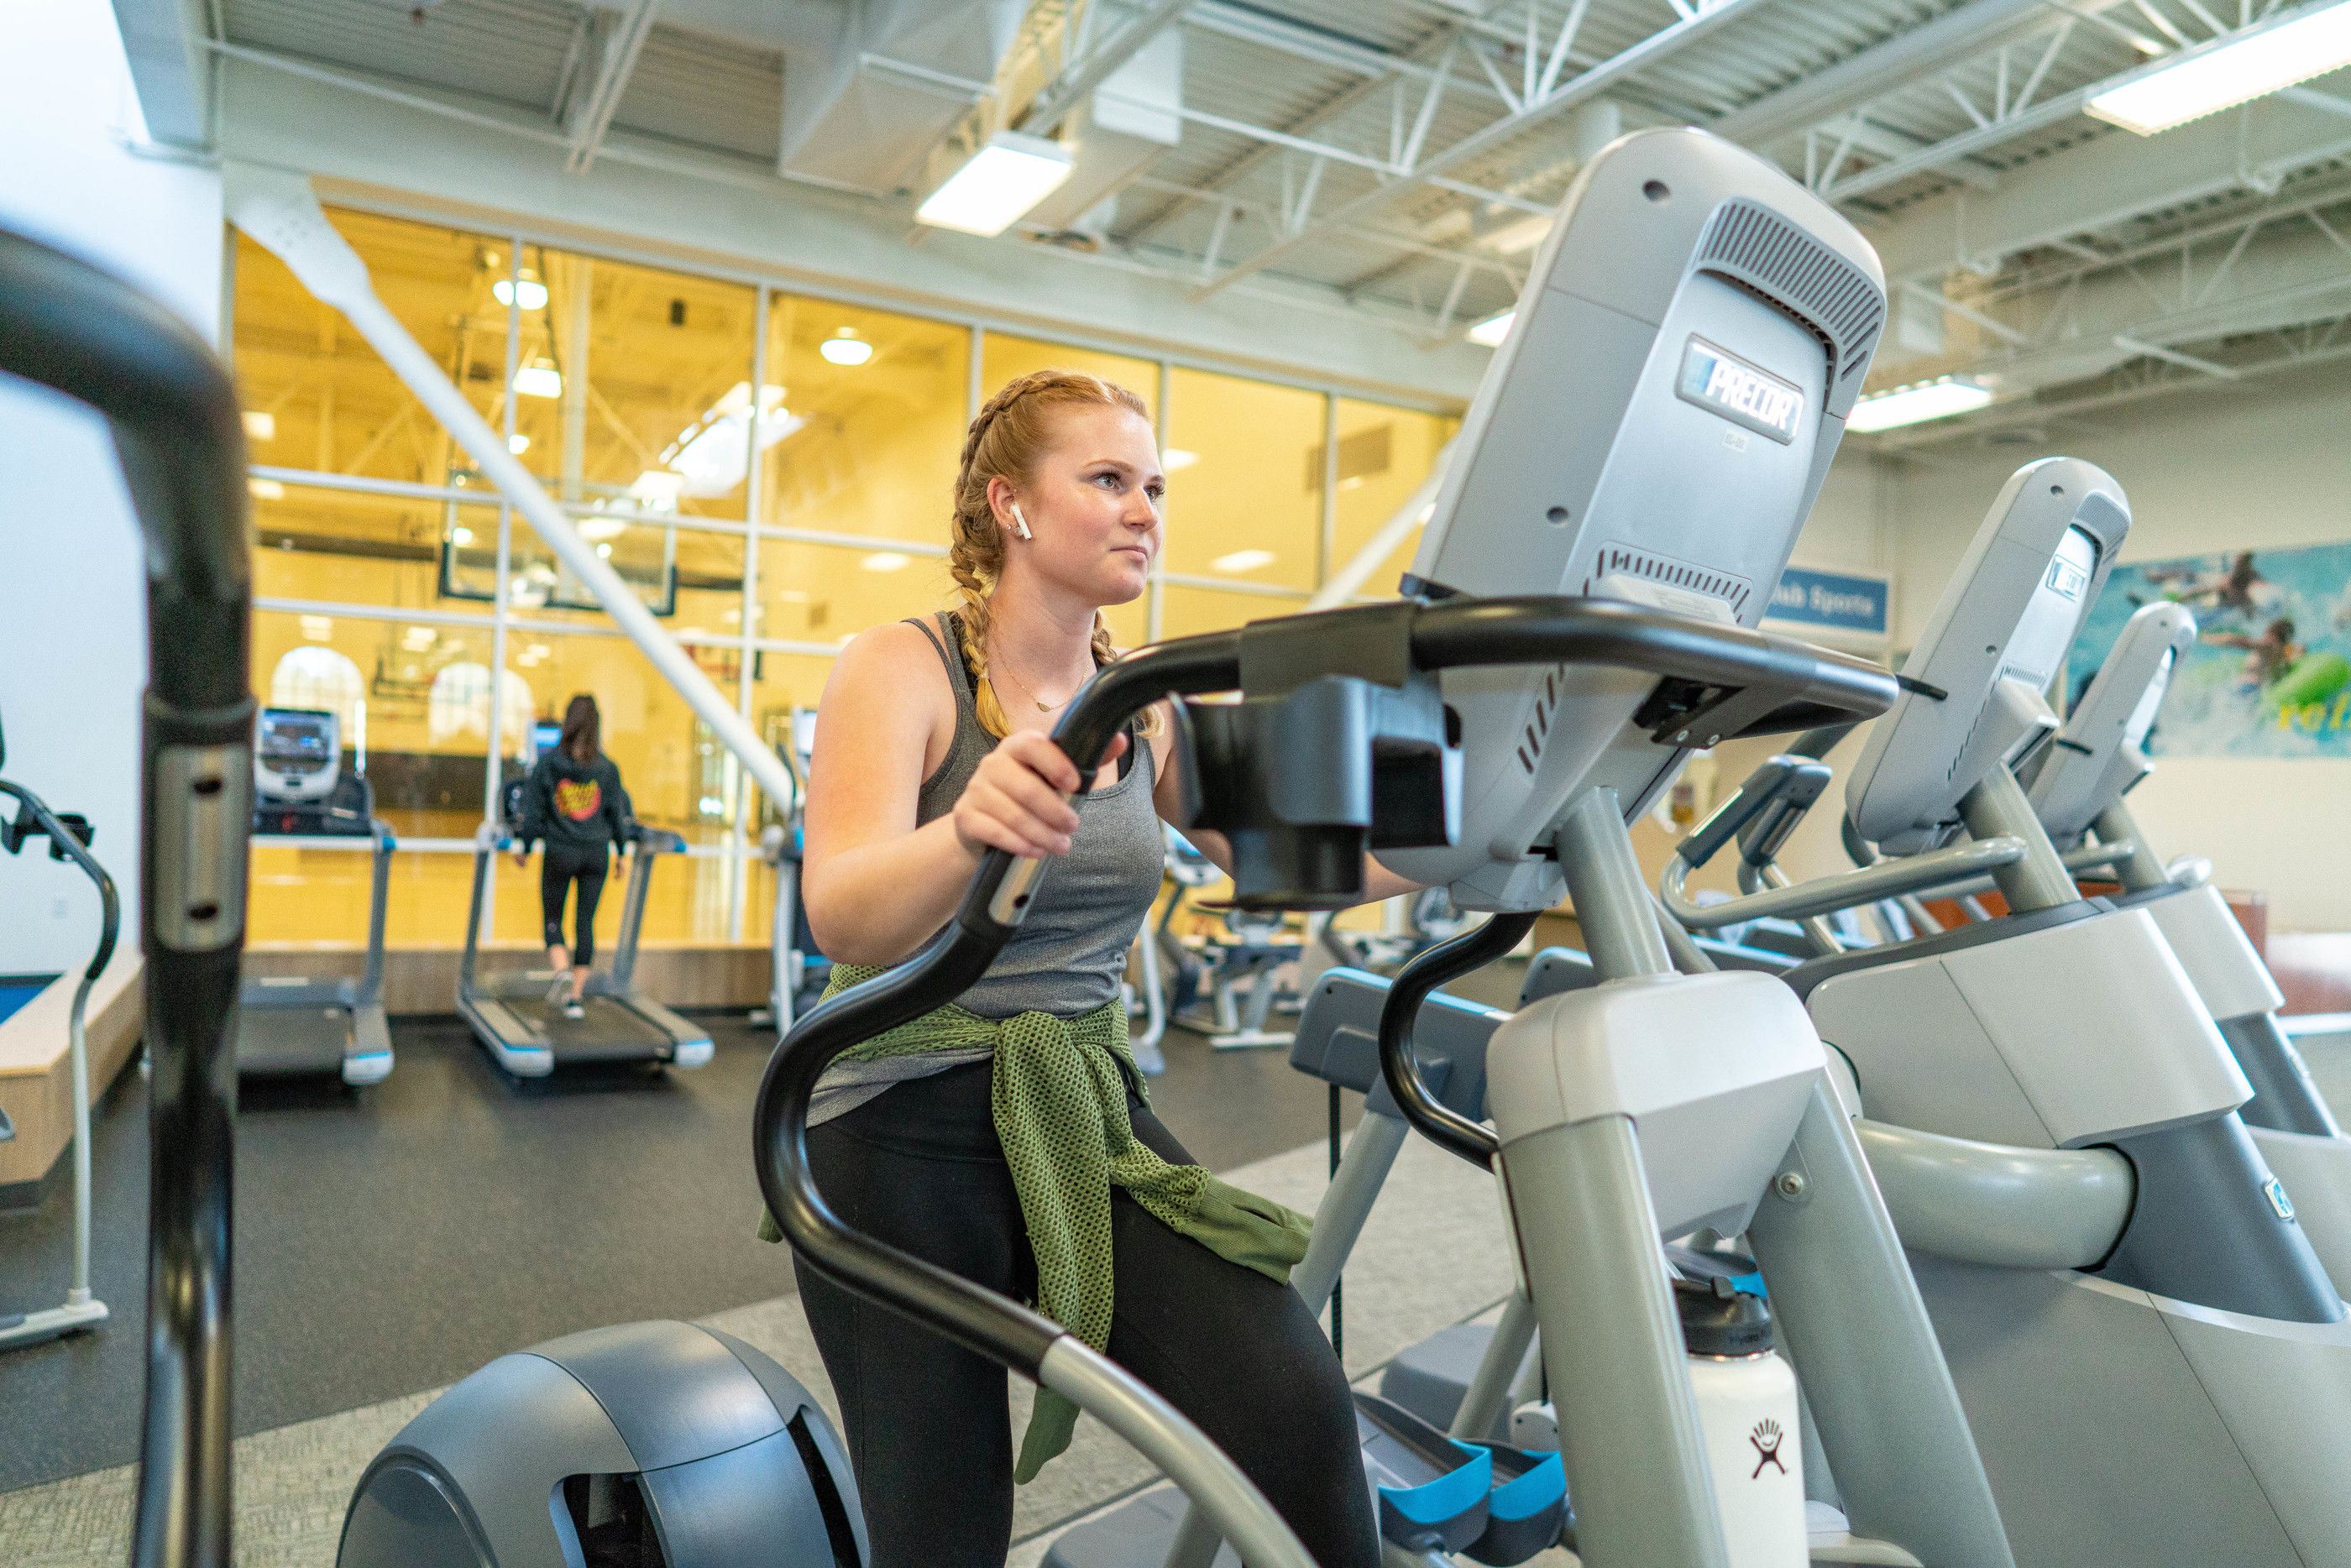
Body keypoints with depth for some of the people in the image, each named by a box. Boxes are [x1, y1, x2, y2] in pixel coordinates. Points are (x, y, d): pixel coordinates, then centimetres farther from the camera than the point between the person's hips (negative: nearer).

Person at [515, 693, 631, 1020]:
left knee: (553, 919, 12)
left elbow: (533, 809, 0)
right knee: (586, 923, 8)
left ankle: (562, 971, -15)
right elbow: (618, 813, 2)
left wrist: (524, 846, 12)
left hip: (560, 853, -1)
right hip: (596, 854, 1)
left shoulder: (547, 763, -5)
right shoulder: (608, 768, -3)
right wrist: (622, 850, 14)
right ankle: (575, 997, 9)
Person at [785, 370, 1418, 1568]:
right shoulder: (901, 671, -9)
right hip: (907, 1131, -3)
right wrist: (969, 830, -47)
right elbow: (842, 917, -25)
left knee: (1294, 1413, -16)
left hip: (1089, 1118, 4)